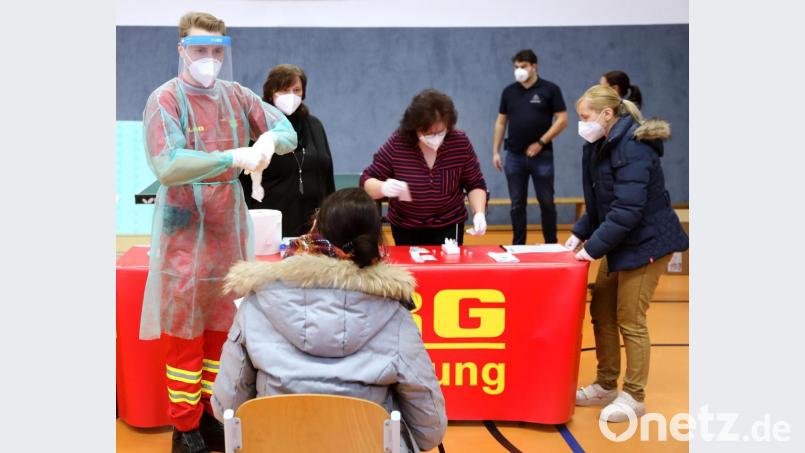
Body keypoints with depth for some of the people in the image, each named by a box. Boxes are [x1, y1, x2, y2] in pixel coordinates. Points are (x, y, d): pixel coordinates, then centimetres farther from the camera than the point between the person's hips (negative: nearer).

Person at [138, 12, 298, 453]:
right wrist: (232, 157, -29)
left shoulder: (236, 95, 6)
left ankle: (214, 416, 27)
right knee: (184, 334, 3)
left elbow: (288, 133, 6)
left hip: (230, 229, 6)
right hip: (185, 233, -5)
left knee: (224, 329, 13)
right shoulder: (165, 100, -11)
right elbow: (166, 167, -23)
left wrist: (269, 139, -18)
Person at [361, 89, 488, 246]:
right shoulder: (396, 145, -17)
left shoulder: (461, 143, -15)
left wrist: (479, 213, -19)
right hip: (405, 229, 0)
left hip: (448, 227, 0)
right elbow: (366, 181, -10)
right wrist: (383, 188, -32)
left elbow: (475, 184, -2)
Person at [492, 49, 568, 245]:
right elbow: (501, 122, 12)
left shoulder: (550, 89, -3)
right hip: (514, 156, 3)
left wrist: (541, 142, -11)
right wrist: (495, 151, 6)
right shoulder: (509, 91, 8)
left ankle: (551, 243, 17)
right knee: (517, 204, 6)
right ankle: (518, 245, 14)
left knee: (546, 202, 4)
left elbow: (562, 120, -6)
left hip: (541, 155, -3)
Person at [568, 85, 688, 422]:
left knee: (629, 320, -2)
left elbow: (627, 210, -27)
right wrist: (580, 233, 4)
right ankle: (606, 385, 25)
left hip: (647, 242, -9)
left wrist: (592, 248, -23)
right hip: (620, 242, 9)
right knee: (601, 312, 11)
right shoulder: (603, 145, 8)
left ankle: (634, 397, 13)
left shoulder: (632, 148, -22)